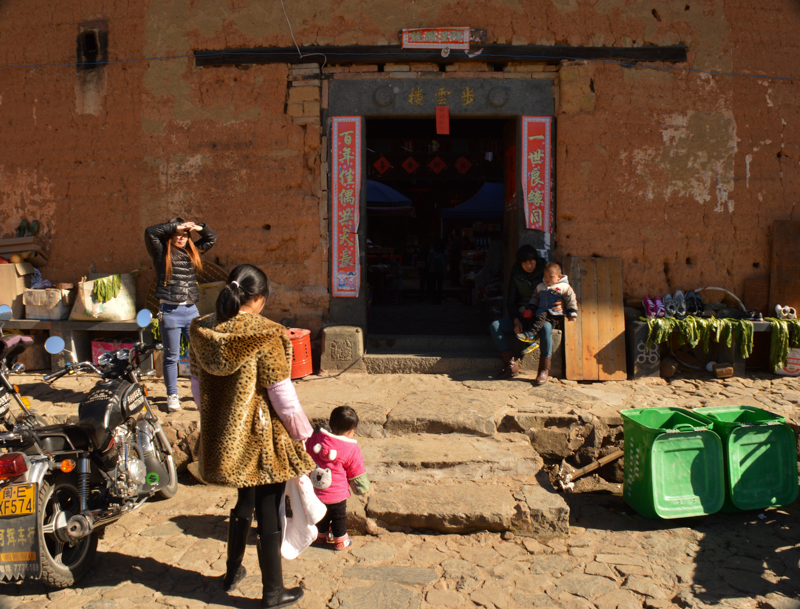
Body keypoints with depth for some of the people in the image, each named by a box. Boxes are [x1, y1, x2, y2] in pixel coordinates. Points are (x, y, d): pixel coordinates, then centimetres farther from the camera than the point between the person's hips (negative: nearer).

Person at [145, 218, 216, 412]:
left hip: (191, 310, 4)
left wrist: (199, 228, 4)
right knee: (172, 356, 5)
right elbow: (150, 232, -16)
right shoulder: (162, 252, 0)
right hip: (170, 311, -4)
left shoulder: (192, 251, 12)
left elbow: (212, 238, 22)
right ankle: (172, 396, 17)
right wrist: (175, 226, -12)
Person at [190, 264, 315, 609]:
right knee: (269, 515, 9)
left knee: (245, 502, 27)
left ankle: (232, 573, 43)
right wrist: (301, 432, -1)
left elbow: (199, 385, 8)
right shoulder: (266, 335, -20)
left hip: (223, 435, 6)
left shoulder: (202, 331, -1)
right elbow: (282, 393, -16)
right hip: (262, 438, -6)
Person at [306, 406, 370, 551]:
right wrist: (362, 487, 9)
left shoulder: (315, 439, -9)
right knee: (339, 517, 17)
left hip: (315, 491, 5)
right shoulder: (351, 449, -19)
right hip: (337, 494, -4)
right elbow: (357, 474, -9)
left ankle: (322, 535, 45)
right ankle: (340, 541, 31)